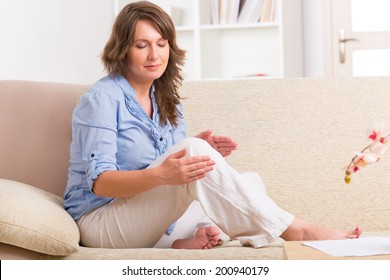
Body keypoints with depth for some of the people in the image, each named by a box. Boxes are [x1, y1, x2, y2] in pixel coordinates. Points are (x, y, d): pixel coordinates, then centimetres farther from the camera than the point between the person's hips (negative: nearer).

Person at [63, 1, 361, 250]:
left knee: (251, 183, -8)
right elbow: (100, 182, -20)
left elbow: (176, 167, 12)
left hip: (152, 217, 8)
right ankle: (294, 230, -27)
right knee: (192, 149, -30)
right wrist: (160, 174, -37)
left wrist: (201, 151, -10)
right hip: (100, 221, -7)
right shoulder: (101, 99, -13)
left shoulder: (166, 100, 10)